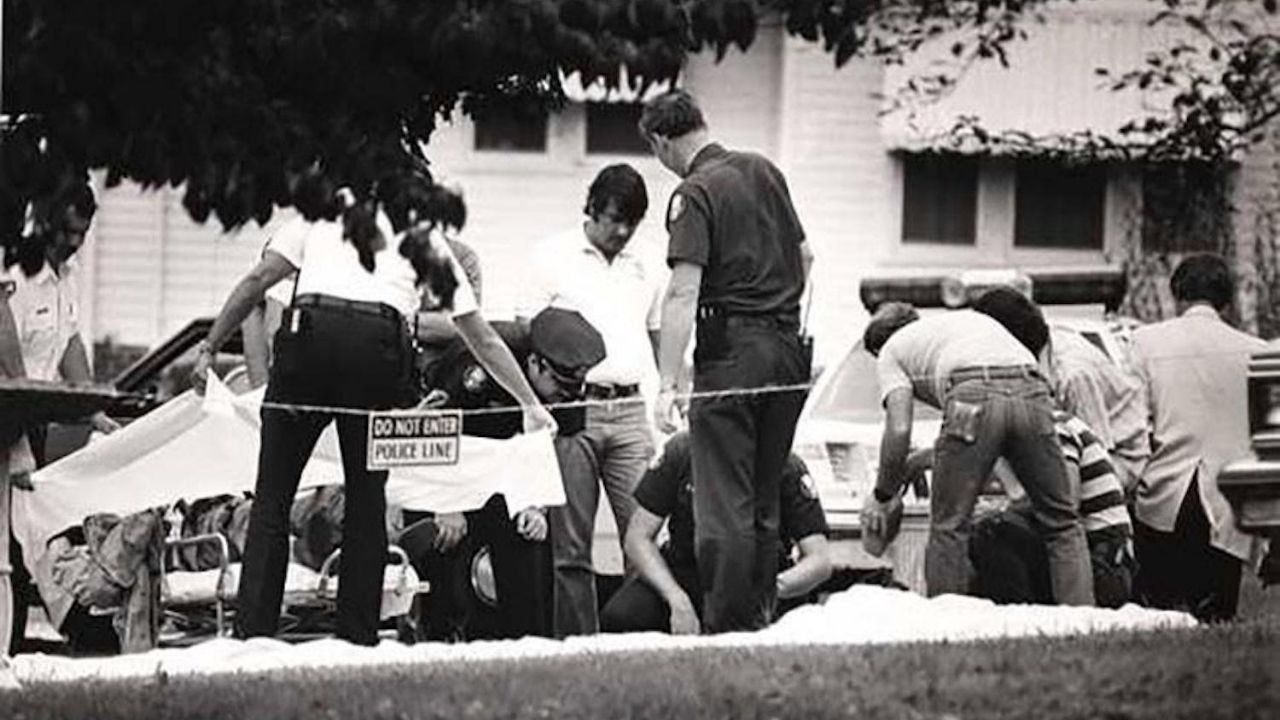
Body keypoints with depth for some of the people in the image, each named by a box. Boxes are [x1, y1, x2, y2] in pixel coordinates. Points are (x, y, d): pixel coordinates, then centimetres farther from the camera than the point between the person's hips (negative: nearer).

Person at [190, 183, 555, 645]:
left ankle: (253, 629, -5)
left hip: (311, 334, -1)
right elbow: (484, 340, 30)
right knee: (366, 495, 12)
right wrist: (531, 405, 36)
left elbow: (256, 282, 16)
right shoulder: (427, 246, 28)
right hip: (380, 346, 1)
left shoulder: (322, 219, 28)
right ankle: (358, 635, 8)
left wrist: (209, 349, 17)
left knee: (273, 492, 2)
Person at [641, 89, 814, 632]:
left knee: (723, 503, -5)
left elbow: (684, 292, -20)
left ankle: (727, 629, -8)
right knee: (765, 499, 14)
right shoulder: (763, 171, 12)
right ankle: (762, 619, 15)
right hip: (789, 351, 7)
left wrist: (667, 384, -23)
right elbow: (805, 256, 21)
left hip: (731, 351, -7)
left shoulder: (694, 195, -11)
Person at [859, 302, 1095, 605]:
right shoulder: (969, 319, 42)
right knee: (1063, 526, 10)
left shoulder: (892, 351, 24)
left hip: (973, 398, -4)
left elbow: (899, 431, 11)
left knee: (949, 527, 6)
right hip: (1032, 393, 4)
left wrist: (881, 497, 22)